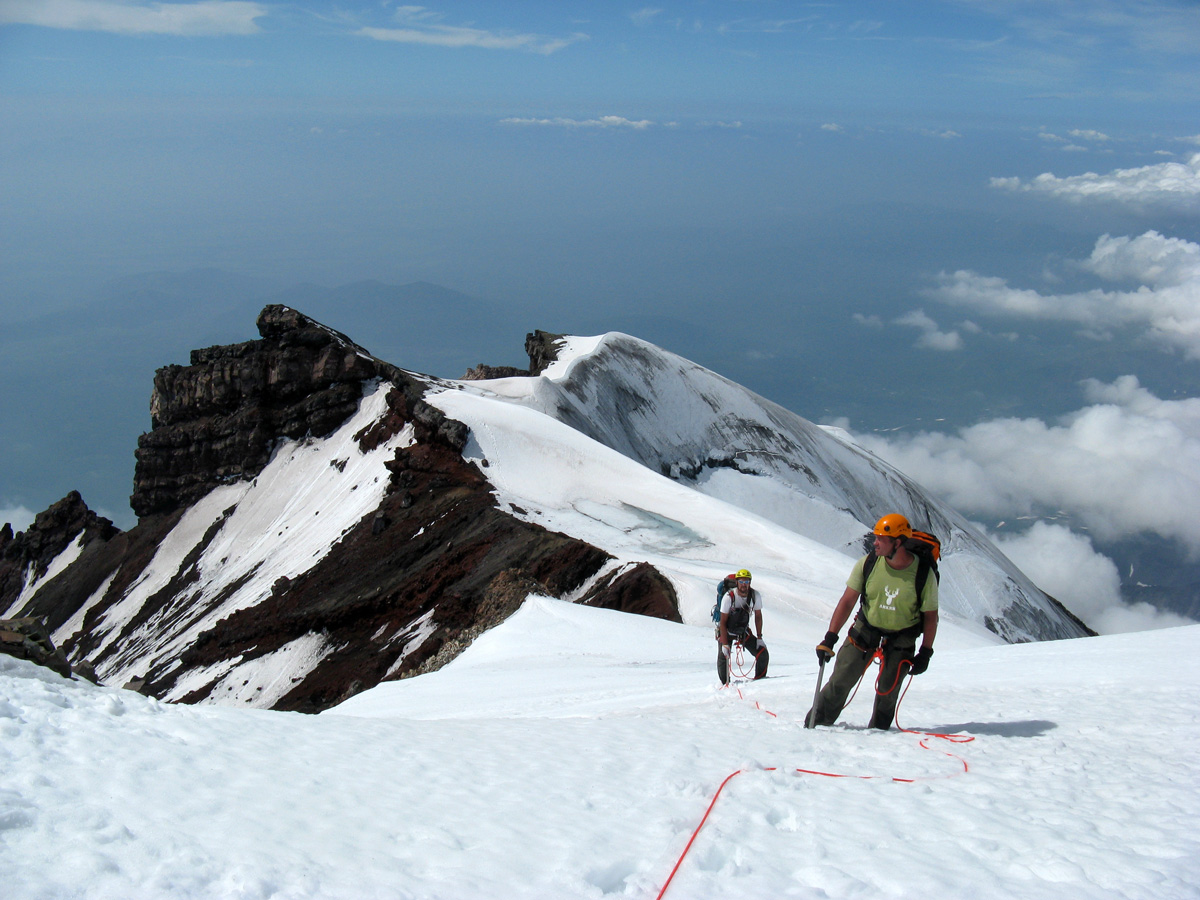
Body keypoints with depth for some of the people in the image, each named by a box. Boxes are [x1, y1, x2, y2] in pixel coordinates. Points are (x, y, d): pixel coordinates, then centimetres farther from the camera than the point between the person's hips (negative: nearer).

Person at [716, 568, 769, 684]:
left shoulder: (755, 596, -15)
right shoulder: (729, 597, -26)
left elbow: (758, 616, 0)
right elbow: (723, 622, -20)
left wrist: (759, 638, -3)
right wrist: (725, 644, -24)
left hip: (744, 631, 3)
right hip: (726, 631, -3)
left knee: (763, 654, -6)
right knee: (723, 658, -18)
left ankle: (760, 679, 14)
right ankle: (725, 684, 4)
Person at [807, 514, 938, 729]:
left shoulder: (924, 574, -19)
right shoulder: (867, 564, -15)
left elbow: (930, 616, -6)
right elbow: (847, 601, -9)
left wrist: (925, 654, -6)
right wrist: (829, 639, -13)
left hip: (901, 639, -1)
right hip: (865, 630, 1)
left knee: (887, 690, 0)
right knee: (840, 683, 0)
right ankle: (815, 726, 15)